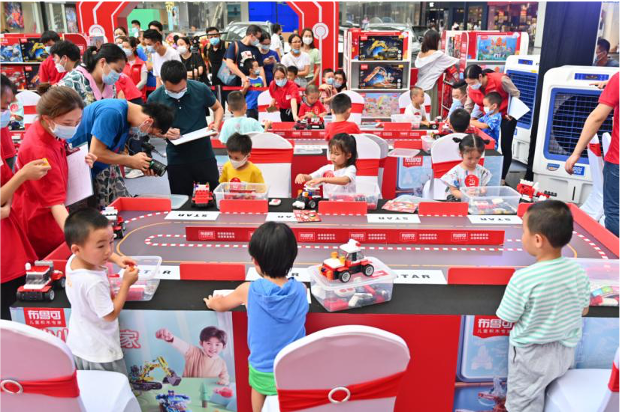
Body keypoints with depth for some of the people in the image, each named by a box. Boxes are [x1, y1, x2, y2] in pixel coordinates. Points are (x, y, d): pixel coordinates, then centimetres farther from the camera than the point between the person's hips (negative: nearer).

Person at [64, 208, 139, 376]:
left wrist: (116, 259, 0)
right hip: (100, 356, -8)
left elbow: (98, 255, 15)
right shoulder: (93, 282, -35)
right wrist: (126, 283, -18)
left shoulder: (73, 260, -9)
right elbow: (111, 315, -22)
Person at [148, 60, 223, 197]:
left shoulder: (200, 89, -10)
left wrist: (216, 124, -12)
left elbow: (218, 108, 8)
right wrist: (164, 132, -17)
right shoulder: (155, 98, -9)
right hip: (176, 159, 1)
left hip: (204, 155, 0)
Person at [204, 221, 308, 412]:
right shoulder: (301, 290, -13)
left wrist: (212, 302, 28)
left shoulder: (250, 290, -17)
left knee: (258, 390, 28)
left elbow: (221, 305, 4)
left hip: (264, 371, -1)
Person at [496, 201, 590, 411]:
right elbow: (583, 310, 3)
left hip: (531, 355, -5)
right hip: (565, 351, 5)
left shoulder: (523, 278, -30)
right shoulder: (578, 271, -13)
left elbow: (507, 319, -18)